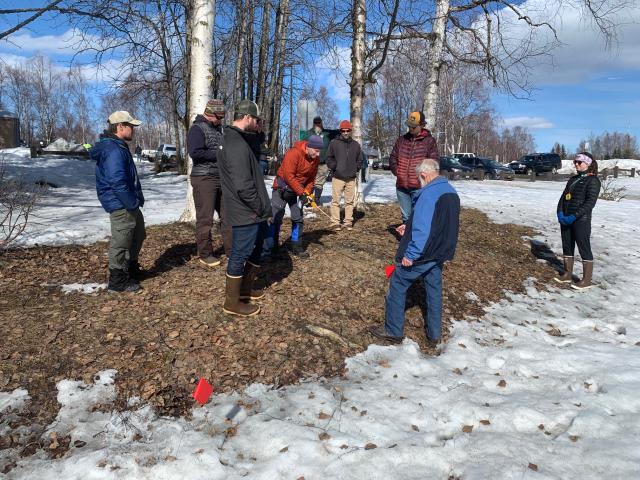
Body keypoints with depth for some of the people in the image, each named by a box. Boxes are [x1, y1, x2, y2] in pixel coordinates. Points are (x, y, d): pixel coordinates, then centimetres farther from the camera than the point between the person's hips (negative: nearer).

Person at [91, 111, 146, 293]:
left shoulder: (118, 147, 15)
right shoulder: (114, 150, -20)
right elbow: (117, 182, -28)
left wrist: (136, 199, 17)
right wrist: (132, 203, -22)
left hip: (128, 203, 11)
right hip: (121, 205, -11)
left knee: (138, 234, 23)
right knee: (121, 242, -2)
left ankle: (131, 269, 37)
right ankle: (118, 281, 10)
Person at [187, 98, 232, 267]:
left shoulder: (218, 128, 16)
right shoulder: (197, 129, -9)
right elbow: (195, 153, -22)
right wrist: (218, 153, -17)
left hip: (222, 178, 8)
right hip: (204, 179, -8)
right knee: (205, 219, -1)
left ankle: (231, 249, 18)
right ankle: (205, 254, 10)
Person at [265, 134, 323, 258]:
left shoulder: (315, 158, -4)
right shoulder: (294, 153, -25)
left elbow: (311, 177, 5)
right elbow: (289, 176, -26)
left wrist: (307, 193, -9)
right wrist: (302, 194, -23)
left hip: (299, 189, 6)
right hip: (283, 188, -6)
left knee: (298, 219, 5)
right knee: (276, 219, -5)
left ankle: (296, 247, 16)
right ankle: (269, 249, 2)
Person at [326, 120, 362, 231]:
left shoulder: (356, 145, 11)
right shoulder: (334, 143, 1)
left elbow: (359, 159, 20)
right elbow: (329, 158, 5)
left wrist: (356, 168, 7)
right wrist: (334, 167, -6)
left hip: (351, 178, 3)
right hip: (337, 177, -3)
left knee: (350, 201, 6)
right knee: (336, 200, -3)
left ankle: (349, 221, 13)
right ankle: (336, 222, 2)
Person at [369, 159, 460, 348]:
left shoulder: (429, 194, -22)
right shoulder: (451, 192, 8)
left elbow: (422, 229, -28)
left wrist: (410, 254, -23)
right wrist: (409, 227, 18)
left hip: (422, 254, -8)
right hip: (441, 253, 9)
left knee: (398, 285, 6)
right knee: (434, 289, 17)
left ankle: (393, 330, 14)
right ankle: (434, 334, 26)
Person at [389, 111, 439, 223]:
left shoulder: (429, 141, -1)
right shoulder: (402, 139, 11)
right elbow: (392, 158, 17)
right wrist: (397, 172, 5)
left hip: (419, 187, -4)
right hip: (401, 186, 5)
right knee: (406, 216, 13)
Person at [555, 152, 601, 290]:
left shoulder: (593, 180, -7)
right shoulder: (573, 179, 16)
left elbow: (590, 202, -16)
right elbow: (563, 197, 12)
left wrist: (574, 216, -22)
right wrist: (560, 213, -4)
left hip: (581, 220, -7)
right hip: (566, 219, 8)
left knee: (584, 249, -1)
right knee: (567, 247, 12)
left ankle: (586, 280, 5)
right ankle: (567, 275, 23)